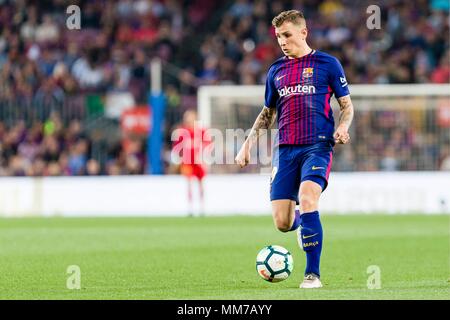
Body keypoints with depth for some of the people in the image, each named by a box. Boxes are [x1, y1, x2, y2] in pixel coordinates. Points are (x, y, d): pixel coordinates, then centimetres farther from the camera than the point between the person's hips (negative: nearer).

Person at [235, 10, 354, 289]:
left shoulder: (327, 64, 4)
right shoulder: (276, 70, 16)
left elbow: (347, 105, 8)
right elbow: (267, 113, 26)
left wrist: (342, 127, -12)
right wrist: (248, 143, 15)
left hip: (317, 146, -4)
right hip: (285, 149, 4)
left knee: (307, 199, -27)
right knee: (282, 223, -4)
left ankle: (313, 274, -18)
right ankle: (305, 220, 35)